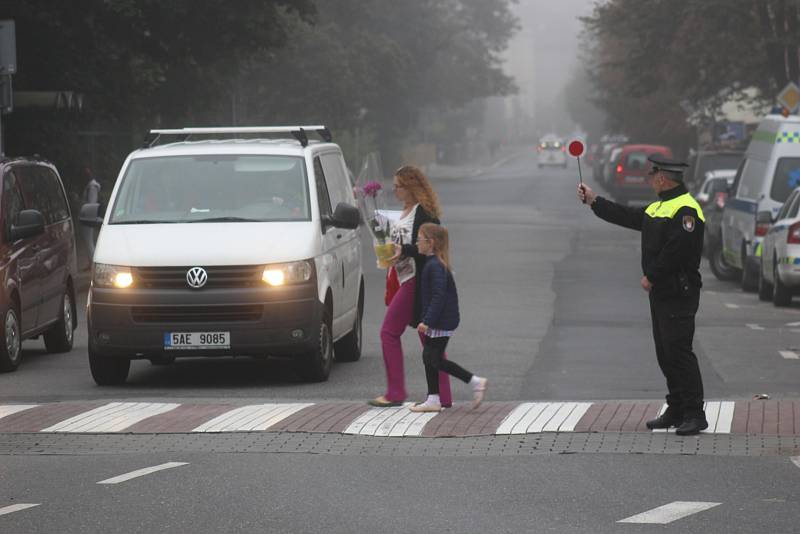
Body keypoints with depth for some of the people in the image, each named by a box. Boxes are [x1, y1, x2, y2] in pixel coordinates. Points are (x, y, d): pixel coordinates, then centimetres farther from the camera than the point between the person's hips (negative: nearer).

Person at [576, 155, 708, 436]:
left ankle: (695, 415, -11)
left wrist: (652, 277, -15)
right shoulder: (659, 207, 17)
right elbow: (627, 217, 26)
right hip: (660, 293, 10)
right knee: (665, 353, 12)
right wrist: (593, 201, 28)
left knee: (678, 351, -12)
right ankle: (677, 411, 19)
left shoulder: (685, 210, -16)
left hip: (678, 294, -10)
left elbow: (676, 251, -24)